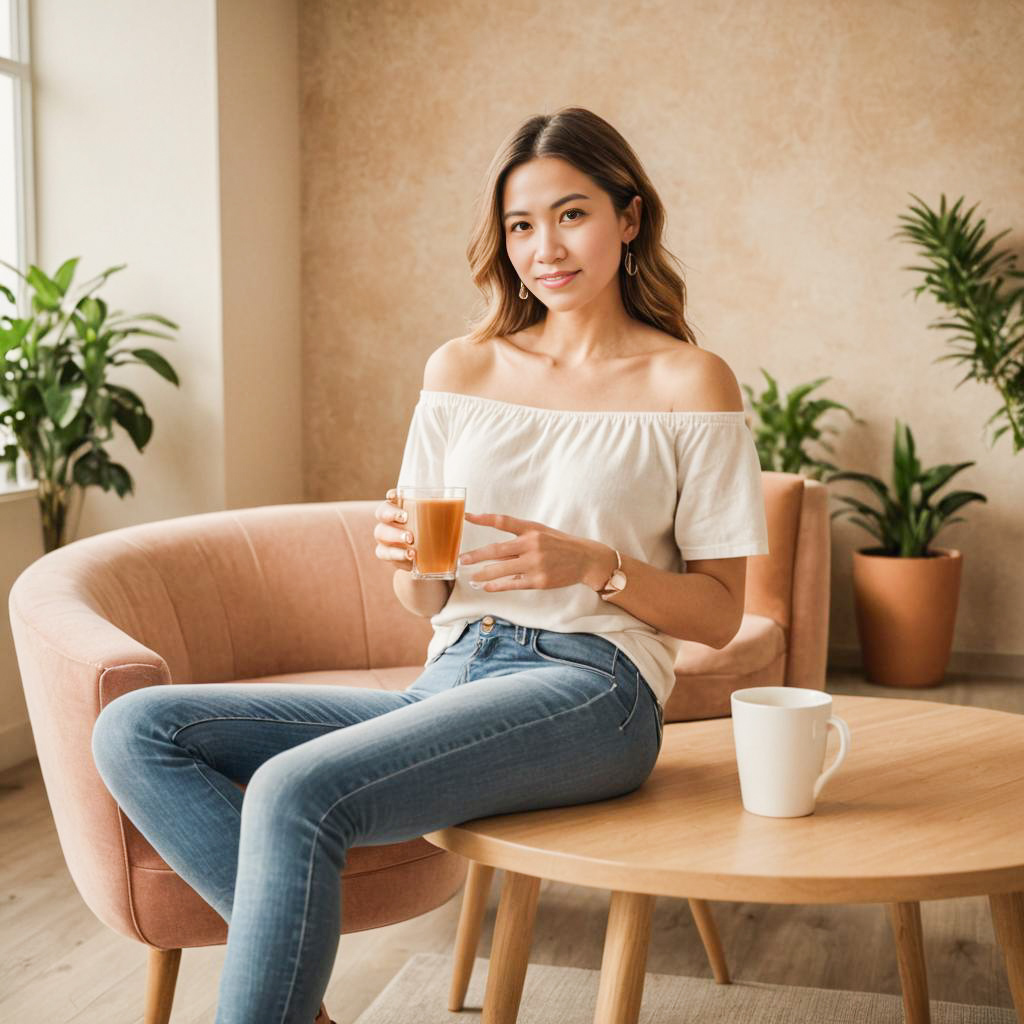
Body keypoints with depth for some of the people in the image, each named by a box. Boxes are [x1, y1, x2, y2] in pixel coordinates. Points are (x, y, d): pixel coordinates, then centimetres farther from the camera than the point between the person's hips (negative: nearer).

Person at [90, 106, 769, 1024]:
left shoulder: (691, 382, 4)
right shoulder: (462, 370, 15)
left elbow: (720, 613, 3)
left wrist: (597, 566, -14)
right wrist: (405, 558, -6)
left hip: (587, 687, -6)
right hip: (448, 683, 6)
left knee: (296, 790, -31)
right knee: (135, 730, -11)